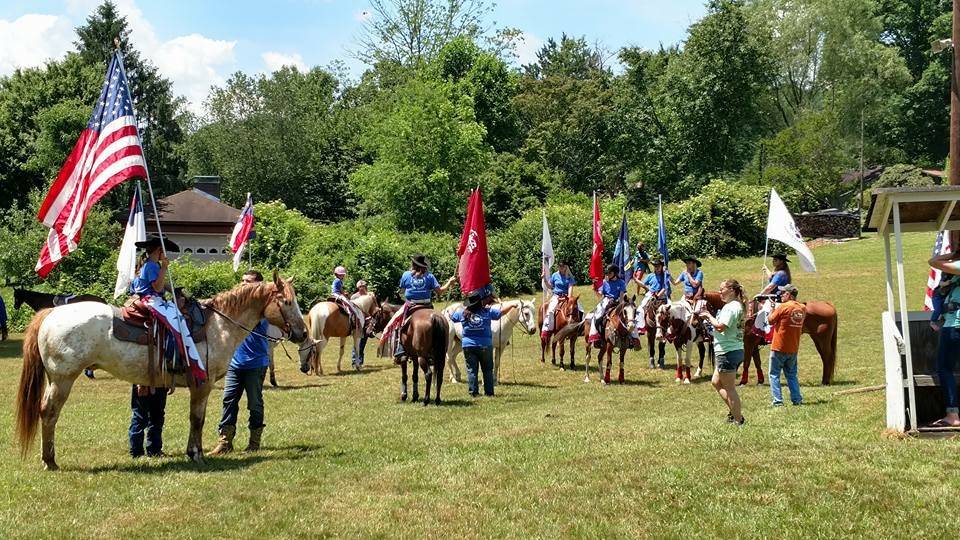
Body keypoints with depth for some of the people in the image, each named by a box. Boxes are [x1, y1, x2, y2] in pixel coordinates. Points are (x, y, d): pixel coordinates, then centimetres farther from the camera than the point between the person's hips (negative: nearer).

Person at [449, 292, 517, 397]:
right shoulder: (488, 312, -4)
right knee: (487, 370, 10)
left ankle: (473, 392, 2)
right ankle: (489, 392, 10)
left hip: (468, 346, 1)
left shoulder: (463, 313, 0)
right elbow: (502, 312, 5)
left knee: (471, 369, 5)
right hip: (485, 345, -1)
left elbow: (451, 318, 16)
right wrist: (512, 305, 22)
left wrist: (460, 308, 30)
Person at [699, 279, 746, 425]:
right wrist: (710, 318, 9)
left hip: (728, 351, -11)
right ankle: (734, 411, 20)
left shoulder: (730, 307, -17)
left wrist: (709, 317, -12)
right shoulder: (738, 305, 15)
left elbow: (721, 326, -27)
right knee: (716, 382, 20)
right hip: (736, 349, 11)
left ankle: (738, 420, 2)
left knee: (729, 388, -2)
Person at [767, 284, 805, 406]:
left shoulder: (782, 307, -16)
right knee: (792, 374, 18)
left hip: (779, 348, -6)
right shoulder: (803, 309, 3)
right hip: (793, 348, 6)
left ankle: (777, 401, -3)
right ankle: (797, 399, 13)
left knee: (774, 374, 3)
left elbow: (771, 321, -8)